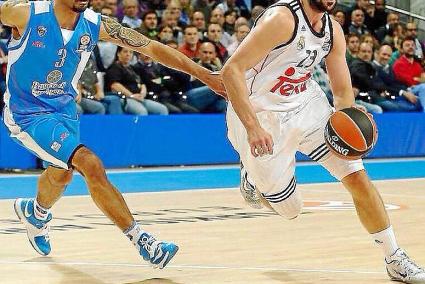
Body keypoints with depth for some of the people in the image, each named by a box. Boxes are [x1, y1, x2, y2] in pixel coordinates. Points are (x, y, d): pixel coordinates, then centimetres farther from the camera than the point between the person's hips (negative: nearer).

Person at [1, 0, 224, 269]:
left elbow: (152, 48, -7)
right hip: (28, 114, -7)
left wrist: (204, 74, -9)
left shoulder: (96, 25, -10)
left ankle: (36, 212, 61)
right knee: (91, 165, -22)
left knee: (62, 174, 27)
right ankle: (141, 240, -17)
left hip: (64, 110, 7)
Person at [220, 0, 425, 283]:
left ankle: (396, 260, 8)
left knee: (358, 177, -3)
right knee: (290, 209, 4)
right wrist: (253, 128, -38)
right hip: (263, 116, -6)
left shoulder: (333, 30, -3)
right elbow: (232, 70, -30)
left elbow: (342, 90, 6)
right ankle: (252, 178, 36)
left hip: (307, 105, 6)